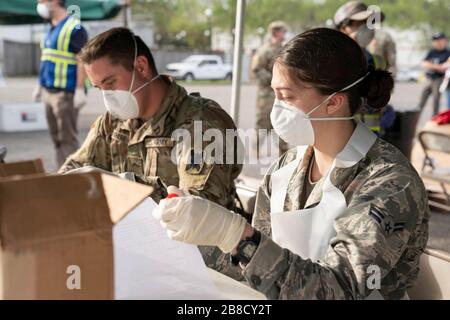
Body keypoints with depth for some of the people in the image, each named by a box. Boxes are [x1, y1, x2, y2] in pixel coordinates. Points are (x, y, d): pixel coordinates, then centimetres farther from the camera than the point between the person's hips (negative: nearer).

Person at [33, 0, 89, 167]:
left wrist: (80, 90, -21)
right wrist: (40, 86, 21)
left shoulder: (74, 28, -11)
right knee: (56, 137, 10)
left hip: (65, 93, -9)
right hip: (50, 92, 9)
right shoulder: (51, 29, 17)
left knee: (67, 137, -8)